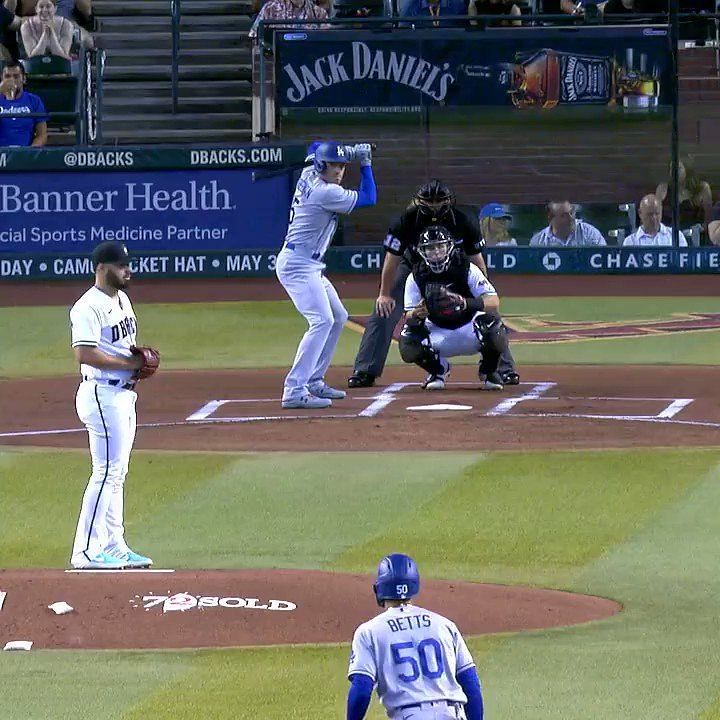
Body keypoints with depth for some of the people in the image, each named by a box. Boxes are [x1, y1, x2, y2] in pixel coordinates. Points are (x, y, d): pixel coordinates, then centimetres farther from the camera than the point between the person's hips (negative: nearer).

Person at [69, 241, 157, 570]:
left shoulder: (122, 299, 15)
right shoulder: (89, 307, -16)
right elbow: (84, 354, -25)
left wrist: (142, 356, 5)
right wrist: (129, 363, -19)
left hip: (124, 393, 10)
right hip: (102, 393, -10)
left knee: (117, 473, 13)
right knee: (107, 472, -11)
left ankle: (114, 546, 19)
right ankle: (86, 551, -9)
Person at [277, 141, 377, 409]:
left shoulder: (308, 176, 7)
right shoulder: (325, 192, -19)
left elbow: (317, 149, 30)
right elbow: (369, 198, -13)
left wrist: (350, 152, 13)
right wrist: (365, 162, -4)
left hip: (310, 266, 11)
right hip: (298, 264, -11)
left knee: (338, 317, 19)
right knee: (322, 321, -20)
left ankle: (313, 382, 22)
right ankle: (294, 392, -27)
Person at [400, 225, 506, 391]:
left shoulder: (467, 270, -16)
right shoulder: (416, 278, -10)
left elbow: (494, 303, -25)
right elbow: (408, 317, -13)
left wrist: (466, 303, -45)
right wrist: (415, 315, -39)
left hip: (468, 326, -1)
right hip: (437, 331, 1)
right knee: (408, 348, -28)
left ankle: (488, 371, 1)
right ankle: (438, 370, 9)